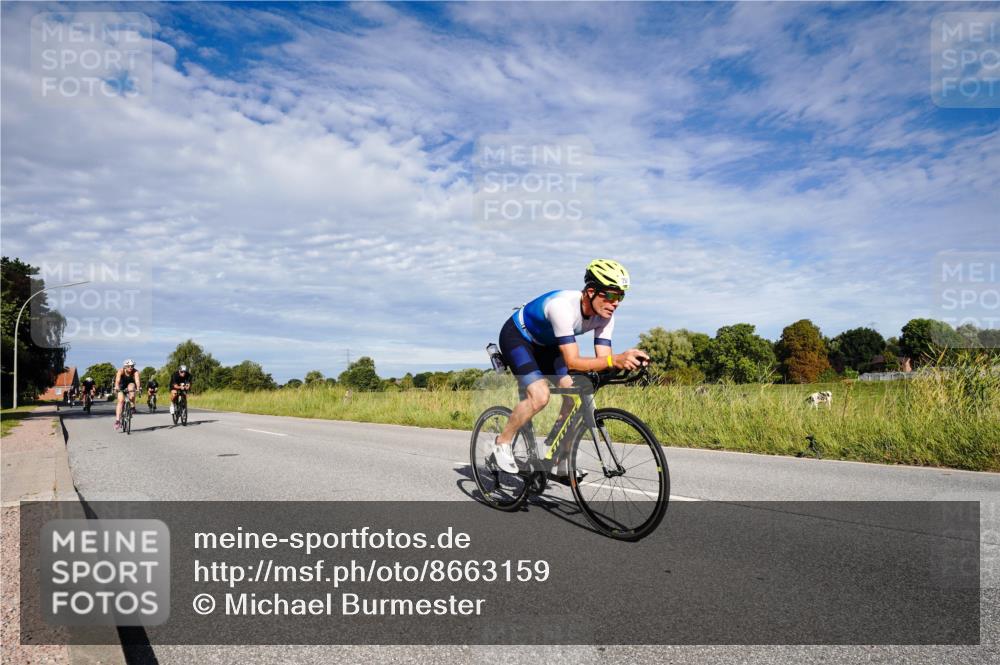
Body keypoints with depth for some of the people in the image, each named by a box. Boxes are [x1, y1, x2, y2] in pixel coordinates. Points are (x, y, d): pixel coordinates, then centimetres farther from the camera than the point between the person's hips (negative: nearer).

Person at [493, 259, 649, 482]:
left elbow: (603, 358, -20)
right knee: (540, 396, -26)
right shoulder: (563, 306, -40)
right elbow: (573, 362, -44)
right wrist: (615, 359, -57)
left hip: (545, 344, 7)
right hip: (516, 337, -7)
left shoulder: (605, 315, -18)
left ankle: (558, 465, 6)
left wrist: (626, 360, -41)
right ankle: (502, 443, -2)